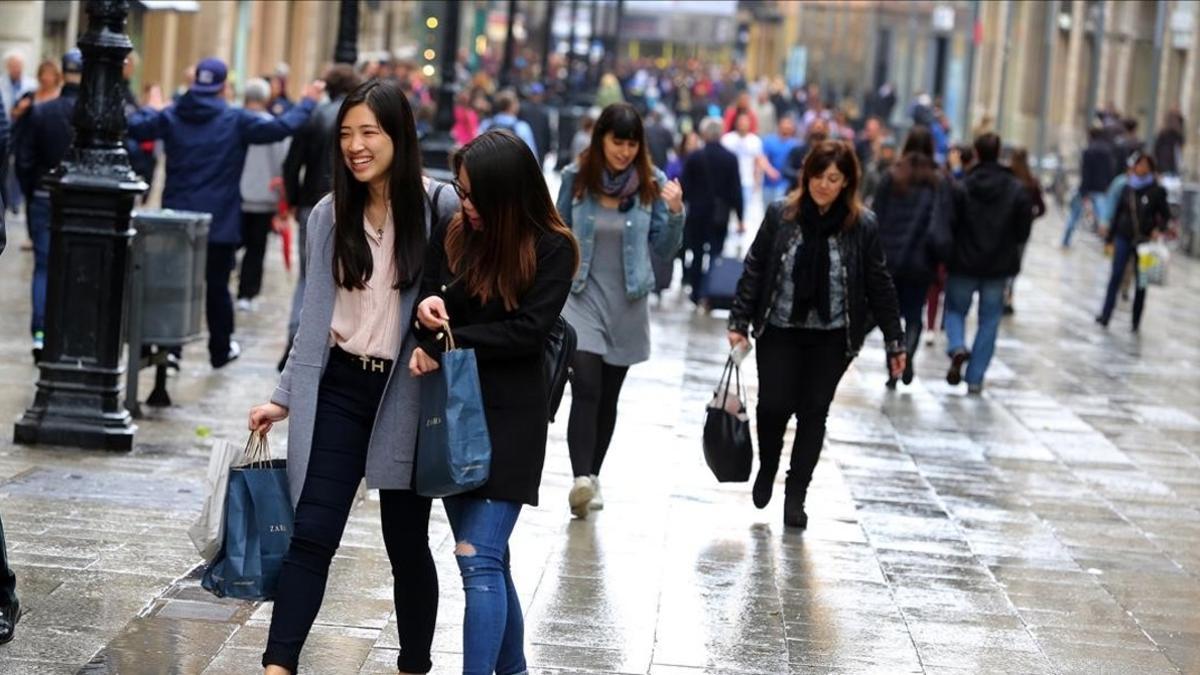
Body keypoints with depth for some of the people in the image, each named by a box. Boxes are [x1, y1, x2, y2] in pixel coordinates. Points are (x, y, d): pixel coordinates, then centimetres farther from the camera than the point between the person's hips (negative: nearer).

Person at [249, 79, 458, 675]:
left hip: (407, 395, -2)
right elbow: (314, 316, 9)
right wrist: (285, 397, 8)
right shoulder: (329, 216, 4)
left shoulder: (441, 208, -7)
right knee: (311, 535, -5)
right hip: (339, 388, 2)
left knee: (407, 544, 8)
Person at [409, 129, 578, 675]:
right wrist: (426, 310, -15)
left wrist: (445, 345, -15)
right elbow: (430, 310, 9)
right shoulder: (451, 236, 3)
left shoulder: (551, 249, -8)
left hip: (510, 419, -5)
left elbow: (528, 329, -14)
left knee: (480, 559, -13)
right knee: (488, 559, 13)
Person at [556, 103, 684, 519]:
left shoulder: (652, 184, -4)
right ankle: (581, 479, -26)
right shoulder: (576, 177, -4)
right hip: (583, 297, -2)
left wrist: (675, 212, -16)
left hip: (628, 303, 2)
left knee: (608, 395, 11)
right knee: (586, 388, -17)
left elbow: (664, 250, 0)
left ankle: (592, 476, 23)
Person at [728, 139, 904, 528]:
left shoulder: (862, 226, -4)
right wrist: (739, 321, -2)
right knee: (773, 406, -7)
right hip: (779, 331, 0)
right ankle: (767, 468, 24)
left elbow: (879, 285, 1)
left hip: (831, 338, 0)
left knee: (814, 412, 3)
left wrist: (894, 341, 2)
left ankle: (796, 494, 16)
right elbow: (754, 270, 2)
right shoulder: (781, 215, -3)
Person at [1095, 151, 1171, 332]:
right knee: (1115, 277, -3)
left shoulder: (1157, 191, -4)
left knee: (1141, 281, 6)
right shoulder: (1127, 188, 4)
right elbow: (1117, 212, 9)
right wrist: (1110, 237, 9)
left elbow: (1166, 215, 1)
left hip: (1144, 241, -2)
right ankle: (1105, 316, -2)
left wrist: (1159, 229, -17)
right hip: (1124, 237, 2)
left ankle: (1136, 320, 14)